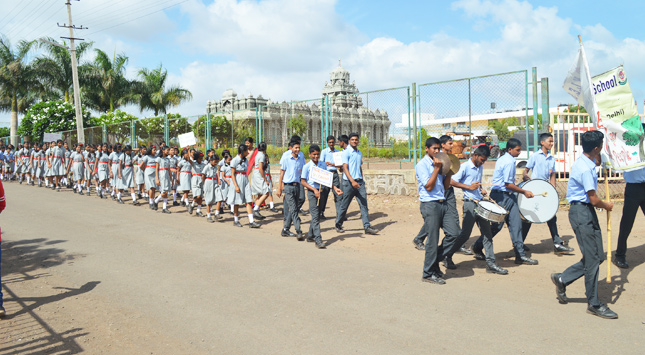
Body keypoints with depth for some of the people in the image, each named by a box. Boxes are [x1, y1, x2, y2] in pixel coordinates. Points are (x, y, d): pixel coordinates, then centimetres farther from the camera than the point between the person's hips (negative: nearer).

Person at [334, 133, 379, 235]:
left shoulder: (360, 153, 15)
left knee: (364, 204, -2)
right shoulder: (346, 152, -6)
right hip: (349, 182, -6)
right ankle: (338, 225, 20)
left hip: (359, 182, 6)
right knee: (344, 205, 3)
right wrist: (352, 181, -24)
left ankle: (367, 227, -2)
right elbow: (345, 168, -14)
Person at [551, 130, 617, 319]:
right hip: (581, 212, -10)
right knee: (593, 258, -3)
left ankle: (562, 279, 22)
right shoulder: (585, 169, -21)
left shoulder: (587, 162, 9)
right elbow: (594, 200, -18)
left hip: (588, 212, 10)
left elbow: (598, 162, 38)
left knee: (597, 256, 11)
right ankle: (594, 304, 7)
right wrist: (607, 206, 1)